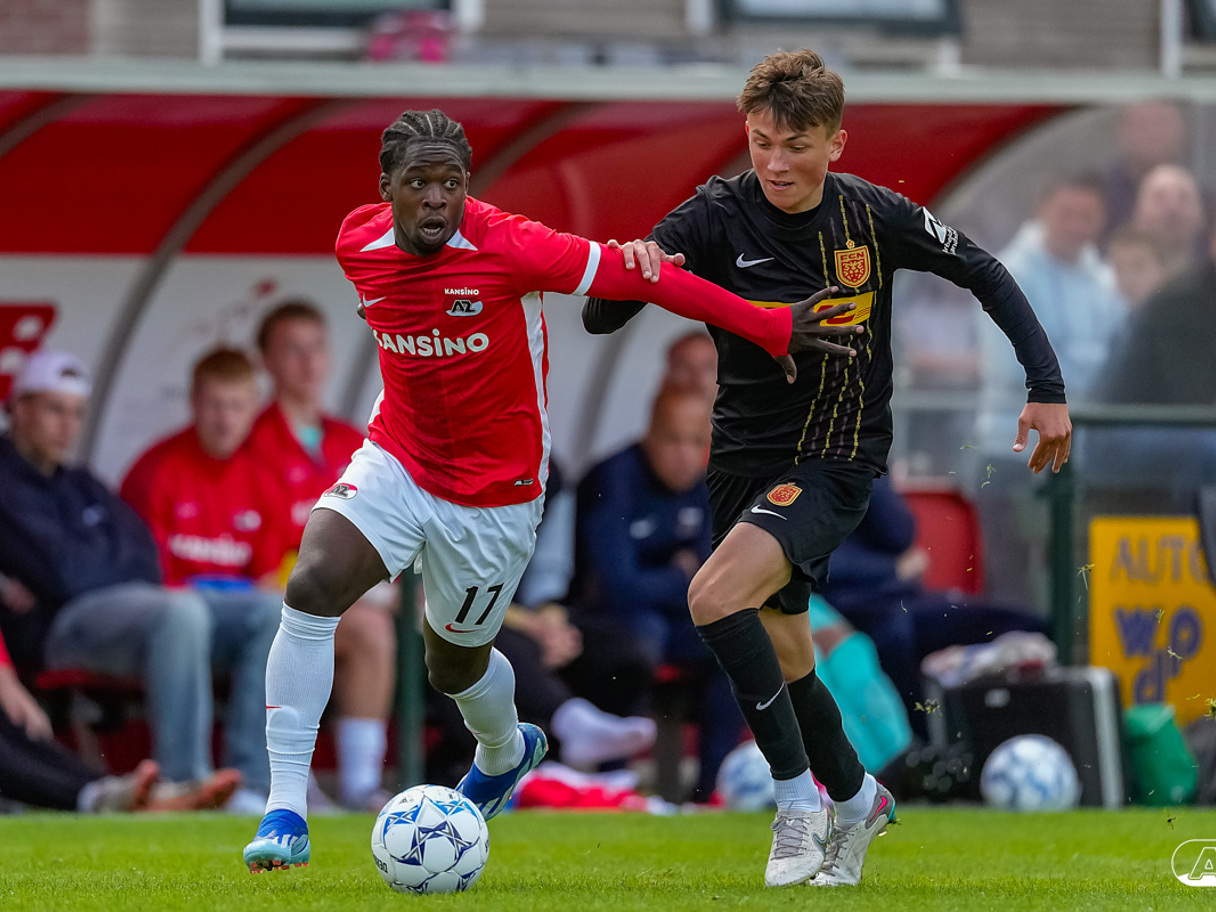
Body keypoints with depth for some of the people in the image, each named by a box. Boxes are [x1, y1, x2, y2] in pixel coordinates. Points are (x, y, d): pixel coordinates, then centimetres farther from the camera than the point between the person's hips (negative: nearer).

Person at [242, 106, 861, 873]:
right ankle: (286, 811, -14)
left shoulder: (510, 250, -26)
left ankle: (506, 753, 54)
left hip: (493, 494, -3)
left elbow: (641, 276, -20)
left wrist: (774, 329, -17)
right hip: (396, 461, 3)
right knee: (310, 590, -21)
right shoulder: (358, 246, -11)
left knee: (455, 666, 14)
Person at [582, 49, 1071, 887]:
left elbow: (985, 276, 6)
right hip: (745, 457, 3)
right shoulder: (718, 217, -12)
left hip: (837, 459, -3)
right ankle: (856, 799, 41)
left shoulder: (873, 216, -11)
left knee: (716, 598, -26)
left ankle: (800, 799, -13)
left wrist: (1048, 387, 3)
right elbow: (600, 317, -16)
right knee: (781, 660, 14)